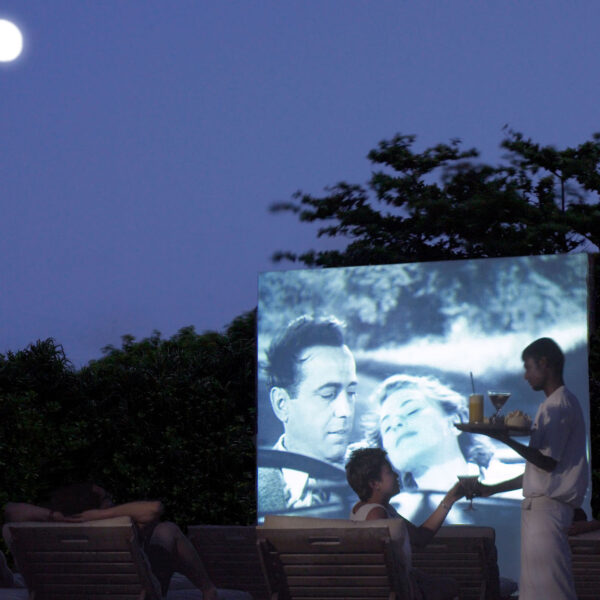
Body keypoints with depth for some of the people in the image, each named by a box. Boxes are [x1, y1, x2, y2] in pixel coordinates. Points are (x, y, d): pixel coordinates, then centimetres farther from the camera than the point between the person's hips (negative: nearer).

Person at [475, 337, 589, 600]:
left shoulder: (560, 405, -10)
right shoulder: (552, 405, 21)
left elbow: (548, 462, -19)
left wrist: (507, 440, -22)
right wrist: (493, 489, 26)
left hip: (548, 507, -10)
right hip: (538, 507, 10)